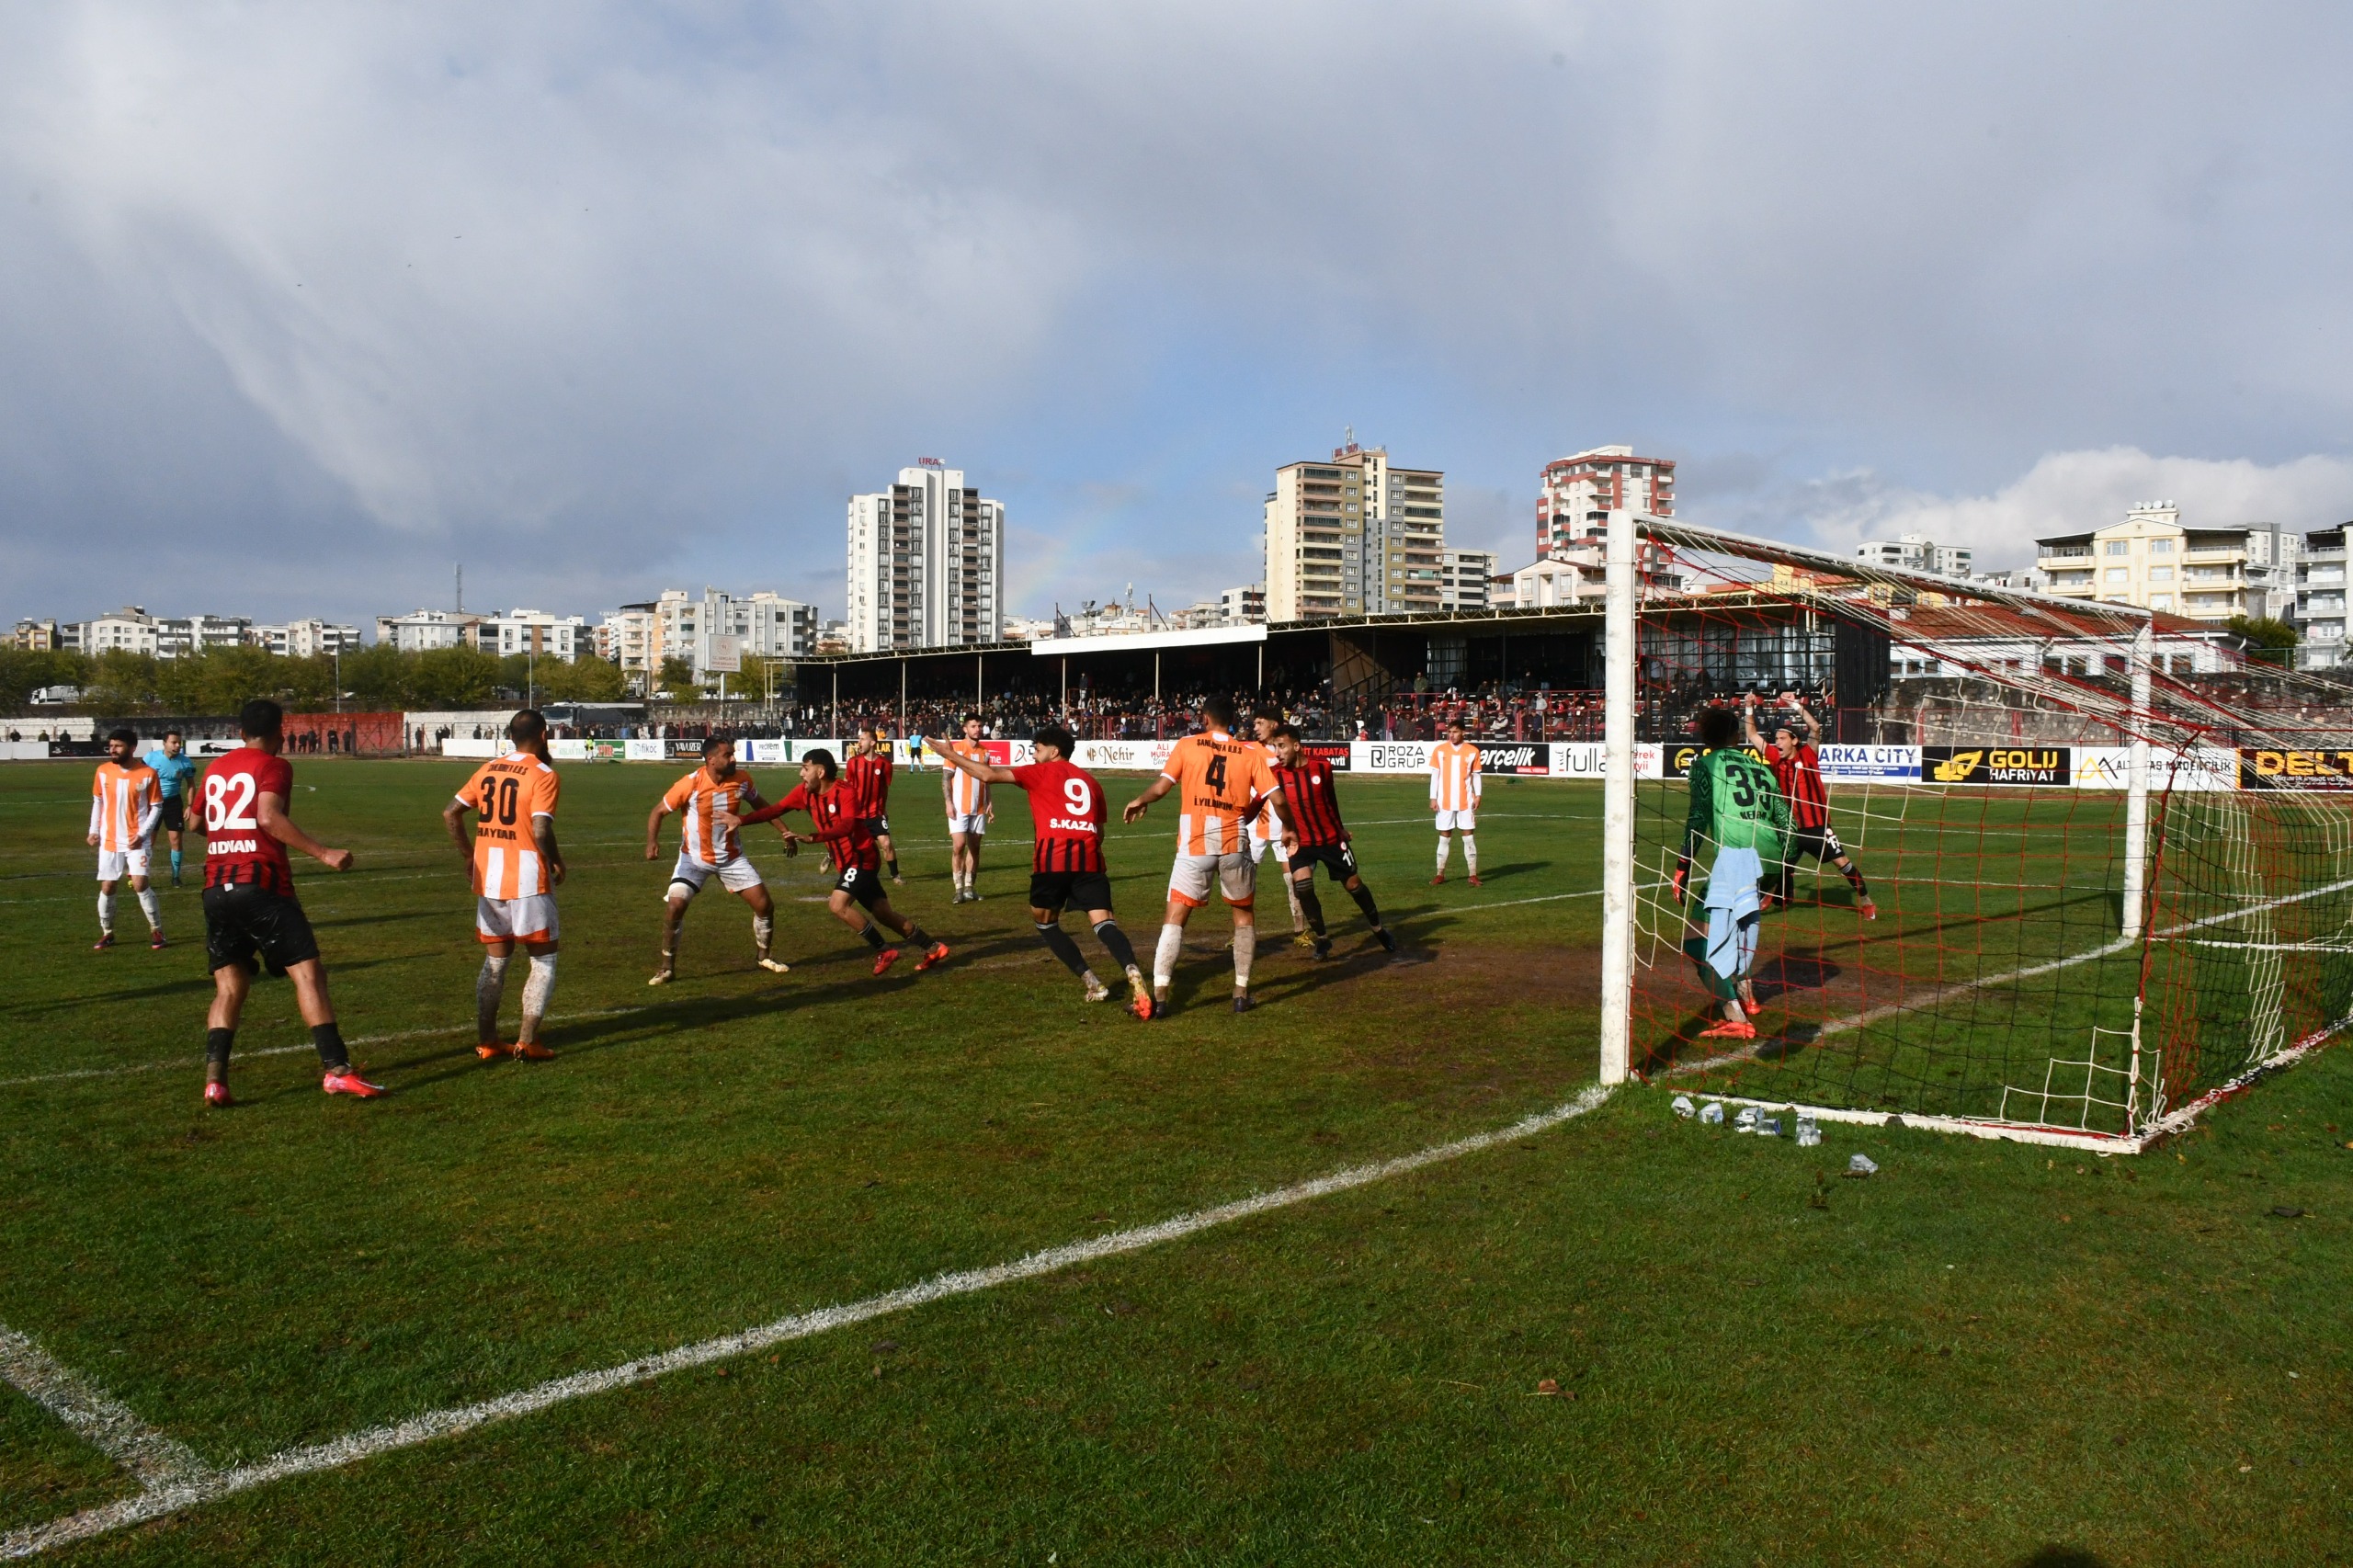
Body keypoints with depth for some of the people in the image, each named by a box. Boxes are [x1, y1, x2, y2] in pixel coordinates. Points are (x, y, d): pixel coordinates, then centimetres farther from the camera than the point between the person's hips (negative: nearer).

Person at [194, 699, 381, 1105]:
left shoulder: (215, 769, 17)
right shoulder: (273, 766, -3)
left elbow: (196, 822, 29)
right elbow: (268, 817, -19)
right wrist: (323, 854, -22)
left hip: (216, 889, 7)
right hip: (261, 885, -7)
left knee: (229, 986, 11)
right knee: (308, 973, -4)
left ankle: (214, 1078, 0)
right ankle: (336, 1070, -8)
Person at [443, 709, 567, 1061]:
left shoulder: (488, 769, 9)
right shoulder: (544, 775, -10)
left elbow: (450, 814, 9)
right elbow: (541, 831, -20)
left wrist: (467, 855, 19)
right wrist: (556, 861, -4)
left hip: (487, 879, 6)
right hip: (528, 881, -6)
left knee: (495, 960, 17)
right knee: (544, 960, 6)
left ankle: (486, 1042, 17)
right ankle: (526, 1042, -1)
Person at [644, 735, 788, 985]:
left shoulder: (742, 780, -11)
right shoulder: (690, 784, -22)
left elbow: (760, 806, 8)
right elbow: (658, 811, -12)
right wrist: (652, 842, -27)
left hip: (731, 856, 3)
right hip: (695, 858, -3)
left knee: (765, 905, 0)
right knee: (674, 906, -19)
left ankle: (763, 957, 25)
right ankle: (667, 968, 0)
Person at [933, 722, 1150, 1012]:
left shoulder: (1041, 772, 10)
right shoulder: (1090, 780, 24)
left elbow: (989, 775, 6)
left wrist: (951, 755, 16)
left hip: (1053, 858, -4)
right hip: (1089, 857, 4)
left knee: (1045, 923, 17)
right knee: (1104, 923, -6)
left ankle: (1092, 983, 11)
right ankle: (1133, 973, -32)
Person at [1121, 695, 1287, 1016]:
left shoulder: (1187, 745, 2)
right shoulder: (1250, 753, 4)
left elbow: (1162, 786, -3)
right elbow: (1277, 799, -1)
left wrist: (1139, 802, 18)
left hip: (1194, 846, -1)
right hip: (1234, 845, 1)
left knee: (1174, 919, 3)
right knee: (1243, 915, 20)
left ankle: (1158, 996, -6)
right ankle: (1241, 992, 18)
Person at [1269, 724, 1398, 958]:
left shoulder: (1322, 766, -10)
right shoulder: (1276, 774, -15)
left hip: (1331, 838, 1)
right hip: (1299, 841, -1)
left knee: (1354, 884, 10)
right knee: (1302, 886, -20)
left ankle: (1378, 929, 32)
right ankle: (1322, 938, 0)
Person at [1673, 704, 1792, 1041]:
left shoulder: (1705, 763, 10)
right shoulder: (1760, 767, 24)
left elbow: (1698, 818, -4)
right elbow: (1786, 824, 23)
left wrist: (1682, 868, -2)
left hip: (1735, 855, -7)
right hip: (1768, 859, 7)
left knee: (1702, 941, -7)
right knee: (1742, 922, 33)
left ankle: (1736, 1019, -20)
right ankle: (1745, 997, 43)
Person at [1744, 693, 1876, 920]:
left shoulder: (1807, 755, -7)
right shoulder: (1776, 759, 2)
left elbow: (1815, 727, -21)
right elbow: (1753, 735, 6)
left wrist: (1795, 705, -26)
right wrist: (1750, 709, -4)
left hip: (1817, 826, -3)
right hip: (1790, 828, 3)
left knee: (1843, 862, -5)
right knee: (1777, 867, 7)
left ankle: (1866, 902, 7)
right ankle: (1766, 897, 30)